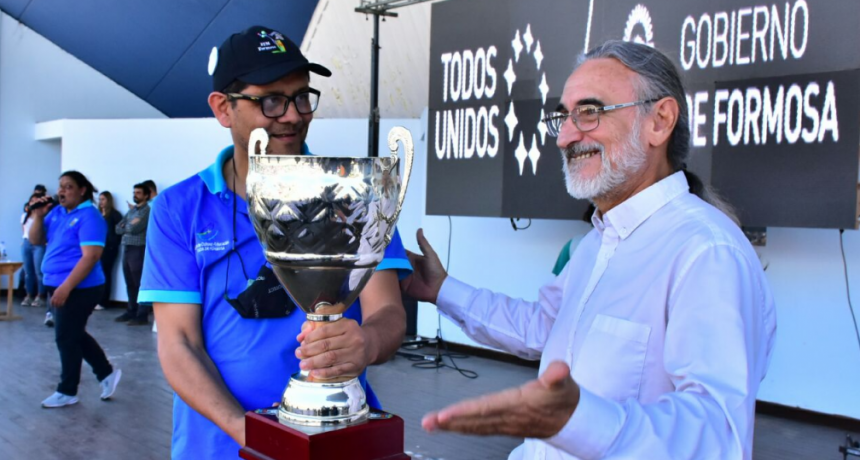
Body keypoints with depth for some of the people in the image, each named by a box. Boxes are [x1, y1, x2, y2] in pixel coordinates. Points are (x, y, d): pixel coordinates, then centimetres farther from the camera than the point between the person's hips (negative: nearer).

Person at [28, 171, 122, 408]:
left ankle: (67, 391, 14)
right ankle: (107, 373, 29)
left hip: (79, 288, -9)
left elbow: (91, 256, -23)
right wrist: (38, 216, -4)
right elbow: (36, 240, 13)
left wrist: (66, 287, -27)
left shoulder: (88, 216, -15)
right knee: (74, 335, 16)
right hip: (59, 286, 9)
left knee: (66, 337, 0)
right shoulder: (56, 212, 10)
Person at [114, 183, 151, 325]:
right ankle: (131, 311, 18)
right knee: (130, 283, 11)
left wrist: (126, 226, 5)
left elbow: (135, 229, -15)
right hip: (126, 248, 8)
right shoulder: (131, 211, 20)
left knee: (140, 283, -6)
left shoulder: (147, 211, -5)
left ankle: (142, 315, -4)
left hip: (138, 249, -8)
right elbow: (118, 228, 13)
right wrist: (130, 226, -4)